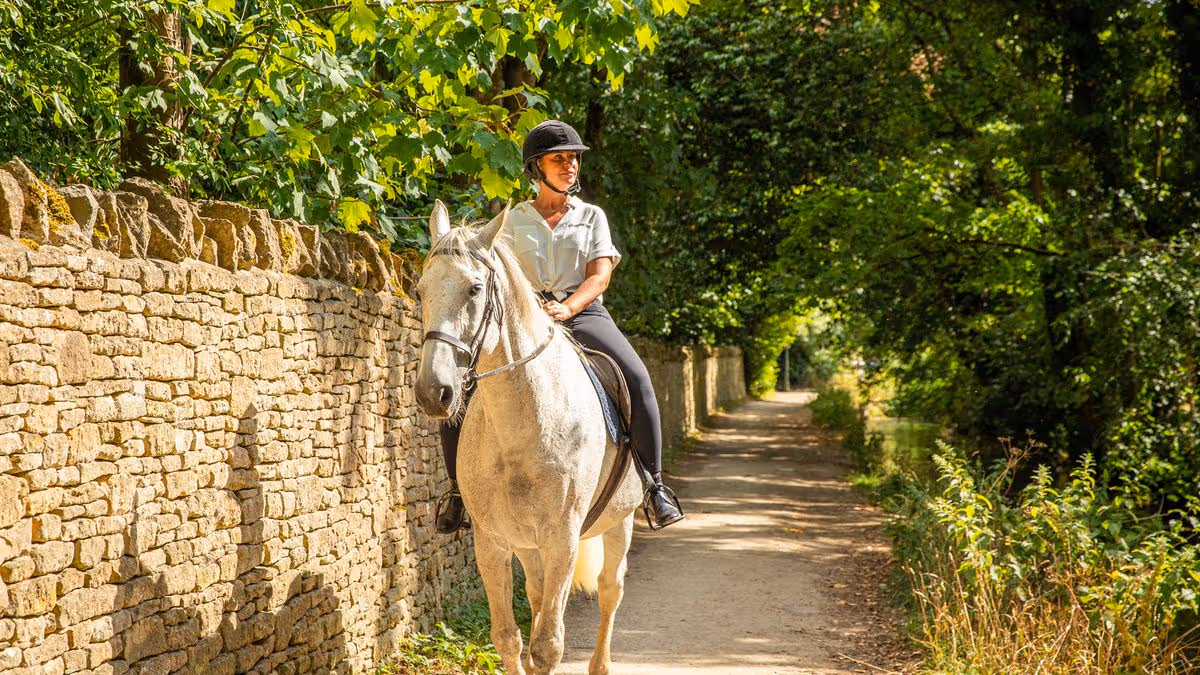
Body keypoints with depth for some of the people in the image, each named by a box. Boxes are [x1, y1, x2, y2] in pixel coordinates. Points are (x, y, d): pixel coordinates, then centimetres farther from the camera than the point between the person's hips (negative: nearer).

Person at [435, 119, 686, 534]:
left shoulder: (592, 216, 14)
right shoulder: (514, 221, 14)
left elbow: (600, 275, 1)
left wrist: (565, 308, -19)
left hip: (583, 313, -1)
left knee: (636, 378, -29)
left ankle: (654, 485, -23)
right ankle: (458, 487, -3)